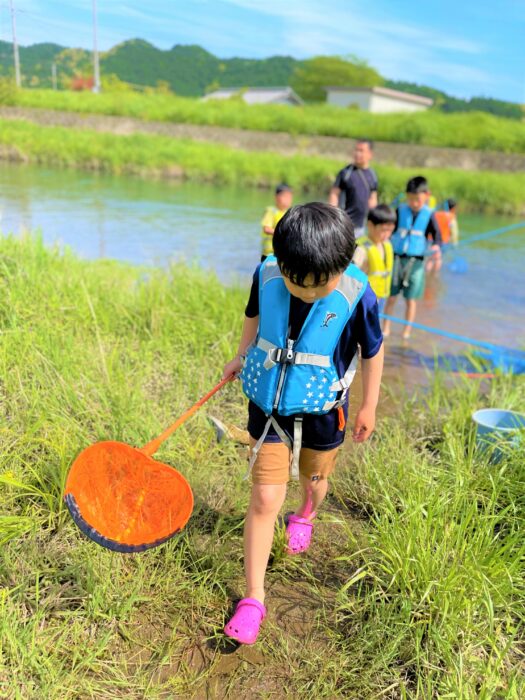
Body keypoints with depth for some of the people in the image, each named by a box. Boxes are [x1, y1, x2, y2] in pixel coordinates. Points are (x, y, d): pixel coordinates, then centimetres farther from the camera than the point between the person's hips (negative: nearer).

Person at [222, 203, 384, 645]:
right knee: (265, 500, -1)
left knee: (315, 479, 24)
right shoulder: (267, 275, -17)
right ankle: (254, 599, 16)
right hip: (268, 405, 1)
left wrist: (369, 406, 2)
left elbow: (372, 350, -6)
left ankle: (306, 516, 63)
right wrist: (242, 355, 18)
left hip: (322, 411, 0)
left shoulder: (356, 294, -23)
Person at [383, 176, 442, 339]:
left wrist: (436, 246, -27)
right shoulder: (400, 210, 1)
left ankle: (407, 331, 18)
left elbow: (436, 234, -8)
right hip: (397, 258, 2)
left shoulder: (429, 215, -3)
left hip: (416, 261, -1)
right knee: (391, 296, 7)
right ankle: (386, 328, 20)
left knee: (410, 299, 5)